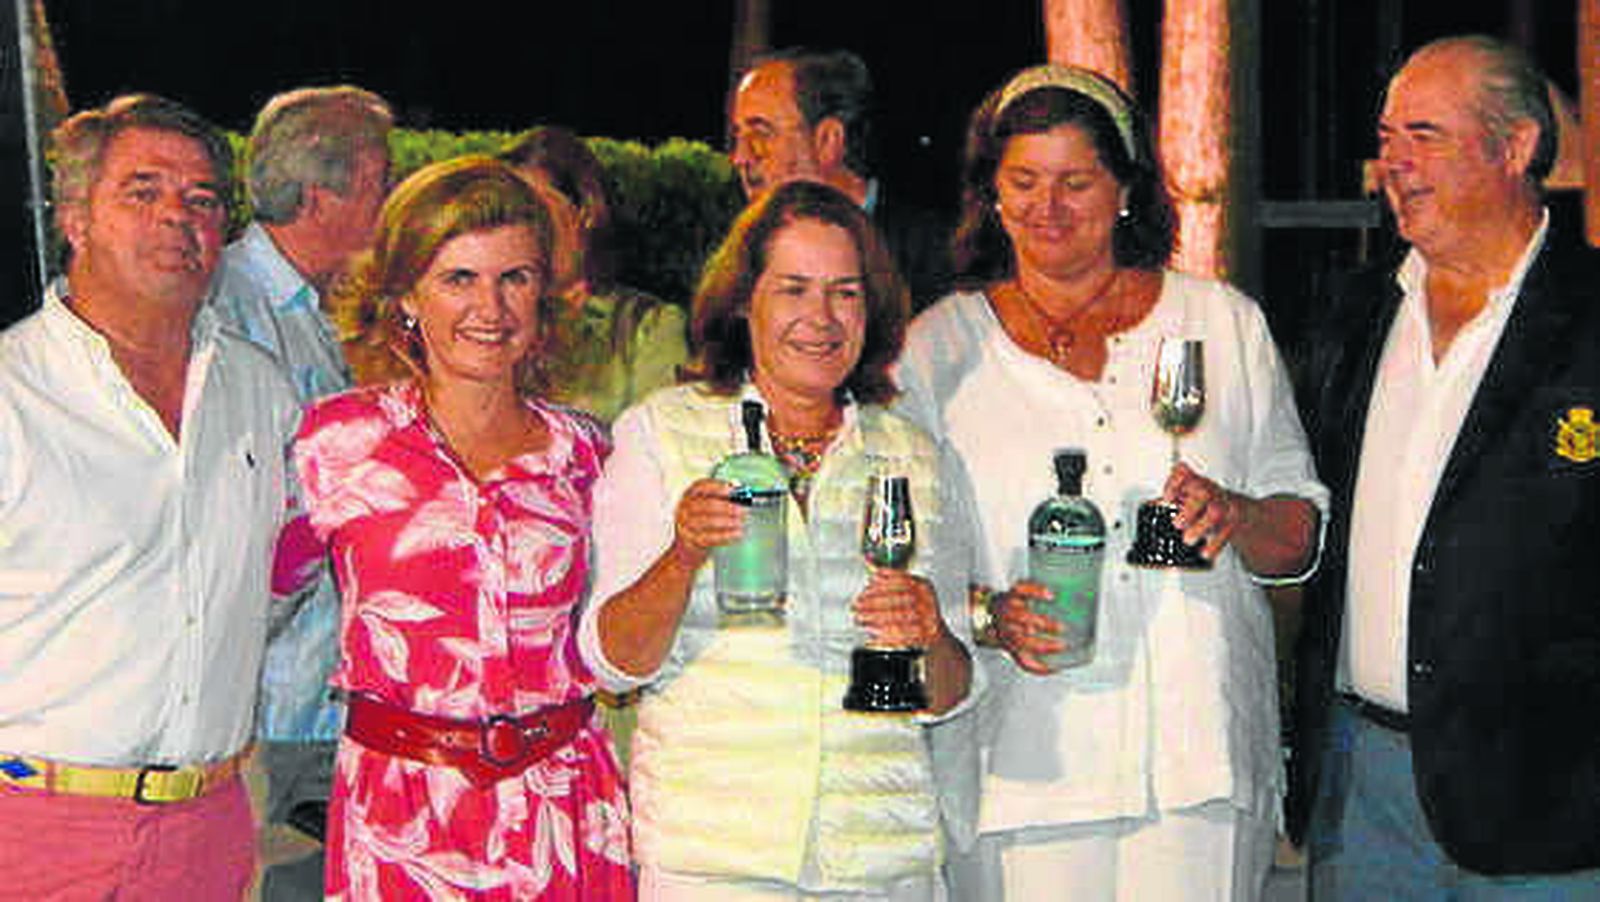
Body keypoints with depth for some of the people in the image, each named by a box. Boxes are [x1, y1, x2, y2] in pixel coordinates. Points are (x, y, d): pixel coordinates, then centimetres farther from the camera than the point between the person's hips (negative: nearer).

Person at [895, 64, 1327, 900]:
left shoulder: (1224, 322, 10)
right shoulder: (937, 347, 8)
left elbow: (1302, 538, 10)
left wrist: (1237, 518, -11)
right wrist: (989, 615, -13)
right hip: (1023, 762, 0)